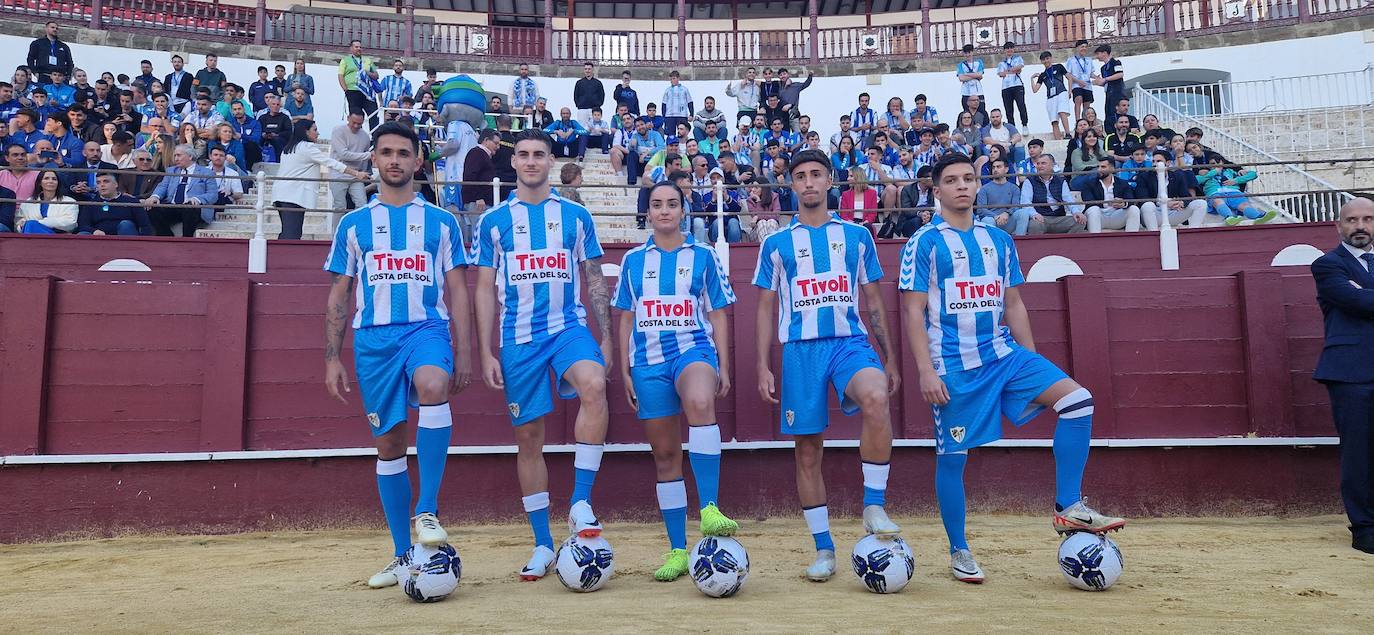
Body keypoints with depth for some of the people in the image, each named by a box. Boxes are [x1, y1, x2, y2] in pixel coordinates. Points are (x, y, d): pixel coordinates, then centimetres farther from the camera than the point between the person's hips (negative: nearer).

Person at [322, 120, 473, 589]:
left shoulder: (441, 221, 11)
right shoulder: (354, 223, 13)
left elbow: (457, 292, 9)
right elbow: (338, 296, 13)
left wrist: (463, 352, 1)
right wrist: (332, 359, 6)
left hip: (427, 328, -2)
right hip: (373, 337, 2)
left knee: (433, 388, -35)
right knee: (389, 443, 4)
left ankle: (427, 511, -26)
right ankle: (403, 555, 14)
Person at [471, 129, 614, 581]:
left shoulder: (576, 216, 8)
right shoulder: (493, 221, 7)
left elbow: (595, 281, 10)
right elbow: (485, 290, 7)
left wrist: (606, 339, 4)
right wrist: (486, 353, 1)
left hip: (569, 327, -1)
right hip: (519, 338, 1)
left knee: (594, 387, -32)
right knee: (528, 435, 4)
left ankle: (580, 505, -22)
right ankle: (543, 545, 16)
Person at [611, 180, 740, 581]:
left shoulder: (702, 256, 8)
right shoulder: (633, 260, 12)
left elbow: (718, 314, 8)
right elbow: (626, 319, 15)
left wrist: (723, 368, 2)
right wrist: (625, 371, 9)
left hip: (694, 348, -2)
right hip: (648, 358, 3)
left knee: (700, 403, -38)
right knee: (665, 454, 4)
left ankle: (709, 509, -37)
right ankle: (678, 550, 12)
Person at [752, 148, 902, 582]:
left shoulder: (857, 236, 12)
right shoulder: (776, 243, 10)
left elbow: (873, 301, 14)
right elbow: (766, 308, 10)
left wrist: (890, 358, 10)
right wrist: (763, 368, 3)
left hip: (850, 342, 0)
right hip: (800, 350, 1)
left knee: (875, 397, -32)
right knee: (807, 450, 1)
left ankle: (874, 508, -18)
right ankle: (824, 549, 14)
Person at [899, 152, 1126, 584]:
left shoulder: (999, 240, 12)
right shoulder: (924, 243, -3)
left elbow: (1014, 305, 17)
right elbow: (913, 312, -7)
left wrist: (1032, 362, 13)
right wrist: (926, 370, -14)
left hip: (1003, 354, 5)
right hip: (953, 366, -4)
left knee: (1077, 399, -14)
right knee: (952, 457, 1)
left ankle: (1069, 508, -5)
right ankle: (959, 552, 19)